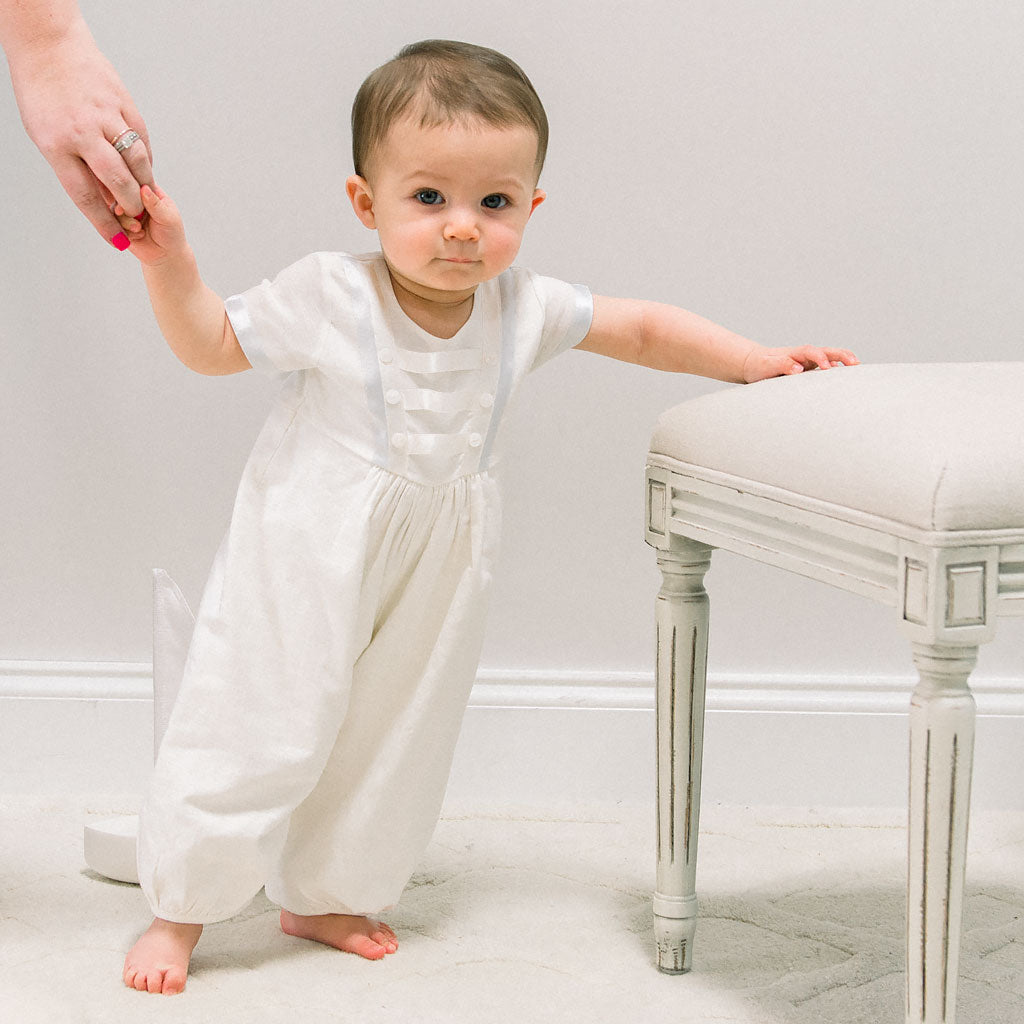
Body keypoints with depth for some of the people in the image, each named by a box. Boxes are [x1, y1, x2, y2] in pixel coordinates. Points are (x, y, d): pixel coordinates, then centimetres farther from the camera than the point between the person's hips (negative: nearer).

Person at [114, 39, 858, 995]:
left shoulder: (524, 307, -8)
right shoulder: (326, 296, -18)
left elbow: (644, 328, 4)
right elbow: (213, 344, -6)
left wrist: (759, 362, -3)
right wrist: (169, 262, -22)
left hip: (434, 568, 5)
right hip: (305, 558, -4)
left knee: (392, 737, 15)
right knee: (254, 730, -2)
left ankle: (322, 896, 36)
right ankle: (179, 907, 17)